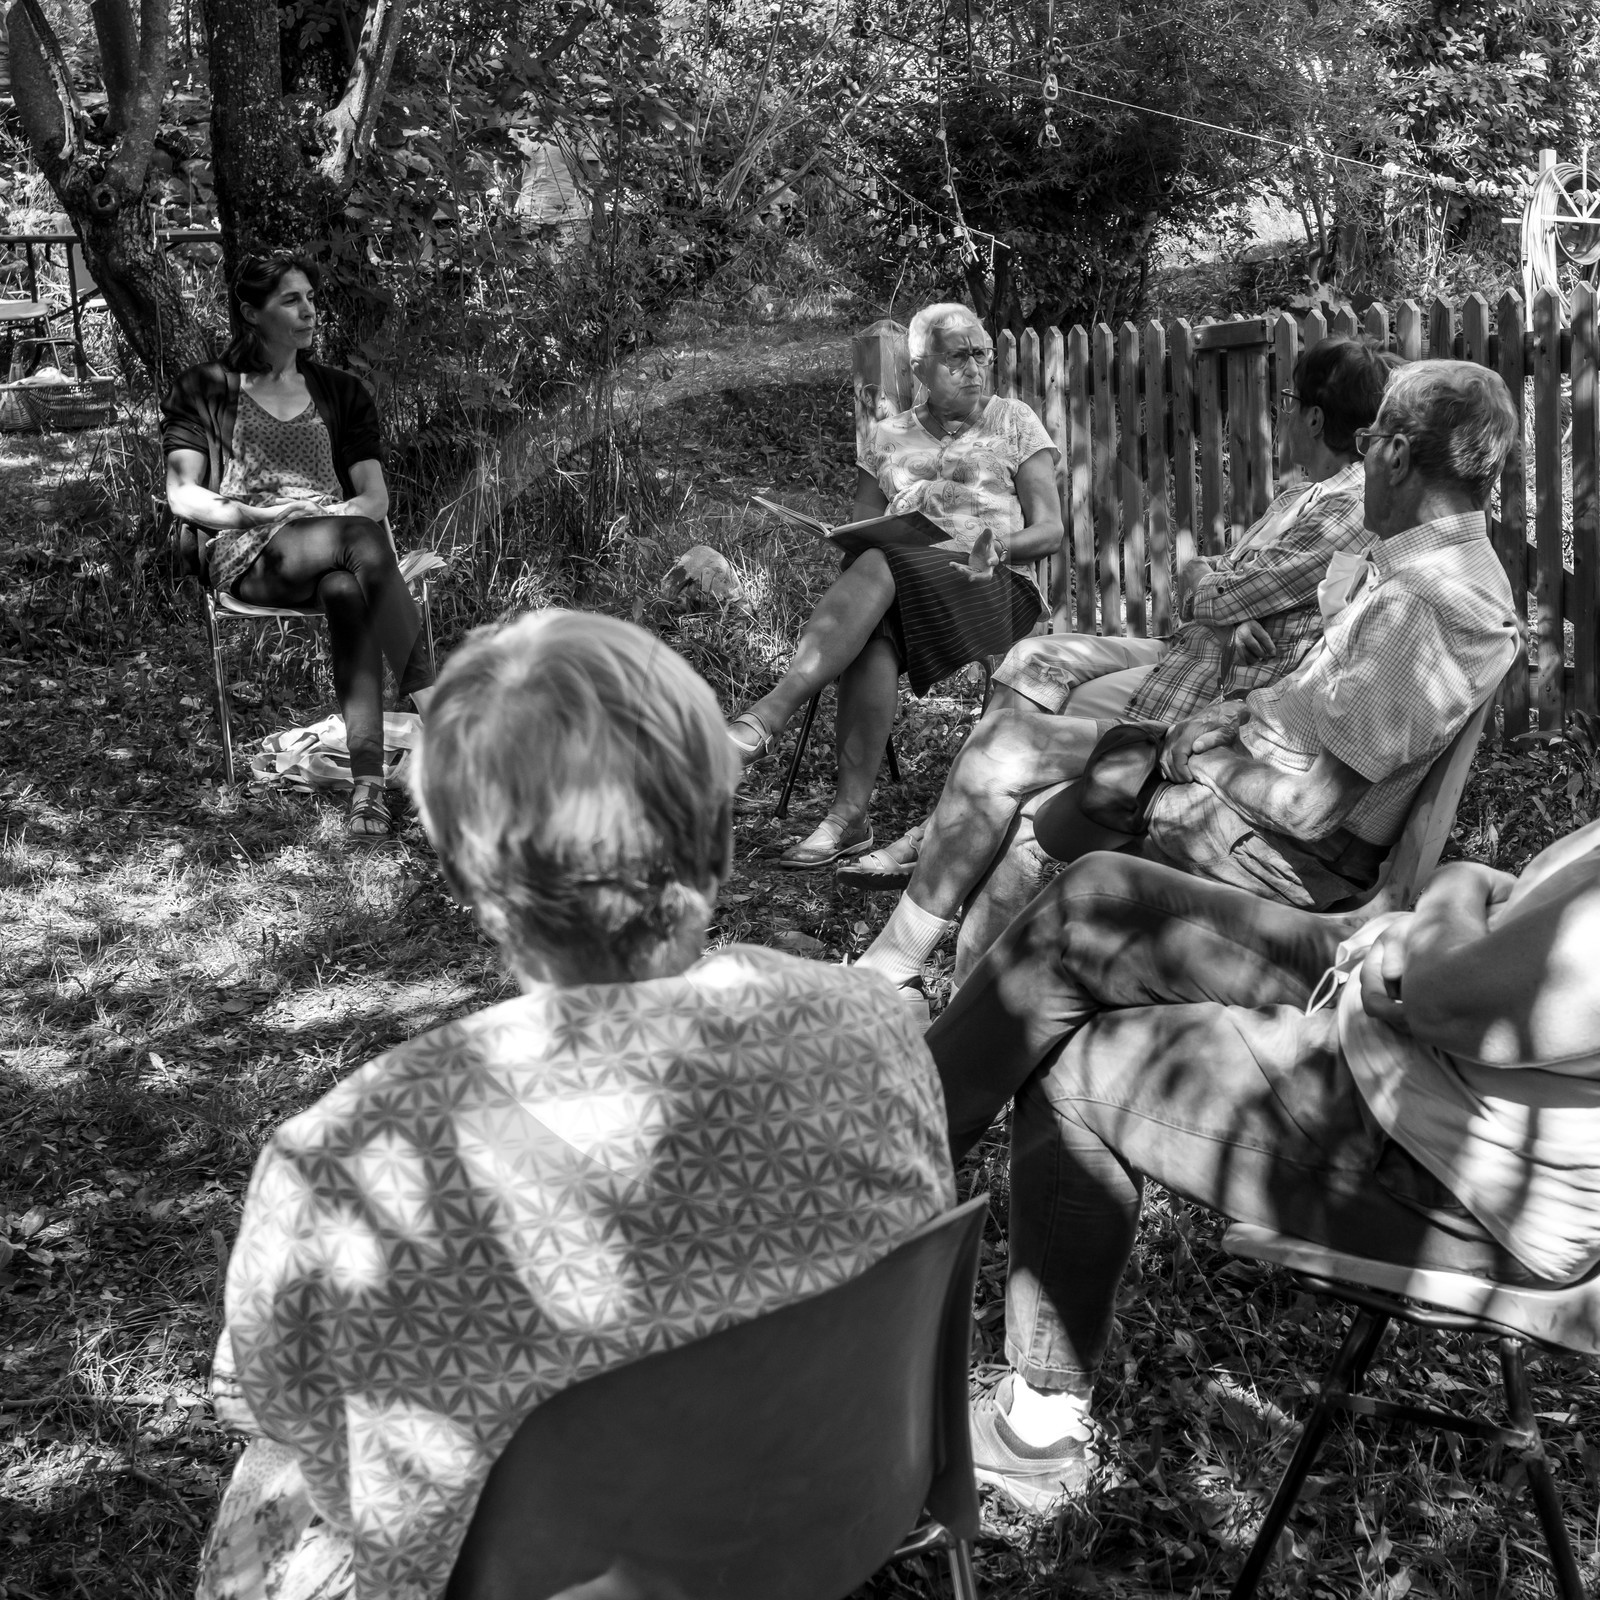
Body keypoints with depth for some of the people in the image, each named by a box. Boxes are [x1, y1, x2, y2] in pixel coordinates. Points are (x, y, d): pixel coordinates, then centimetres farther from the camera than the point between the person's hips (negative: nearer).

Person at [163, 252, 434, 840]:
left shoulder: (341, 392, 21)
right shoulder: (205, 389, 14)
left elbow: (376, 497, 11)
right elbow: (182, 496, 4)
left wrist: (333, 515, -11)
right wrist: (254, 514, -13)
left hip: (334, 535, 3)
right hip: (245, 553, -3)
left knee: (348, 590, -38)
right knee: (362, 542, -37)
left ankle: (367, 775, -48)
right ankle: (429, 703, -42)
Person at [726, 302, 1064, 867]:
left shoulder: (1014, 422, 15)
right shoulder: (889, 437, 21)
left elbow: (1050, 529, 8)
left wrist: (998, 547, -13)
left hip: (995, 590, -2)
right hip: (899, 589, 3)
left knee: (878, 567, -36)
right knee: (871, 639, -37)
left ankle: (767, 716, -48)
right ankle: (850, 817, -42)